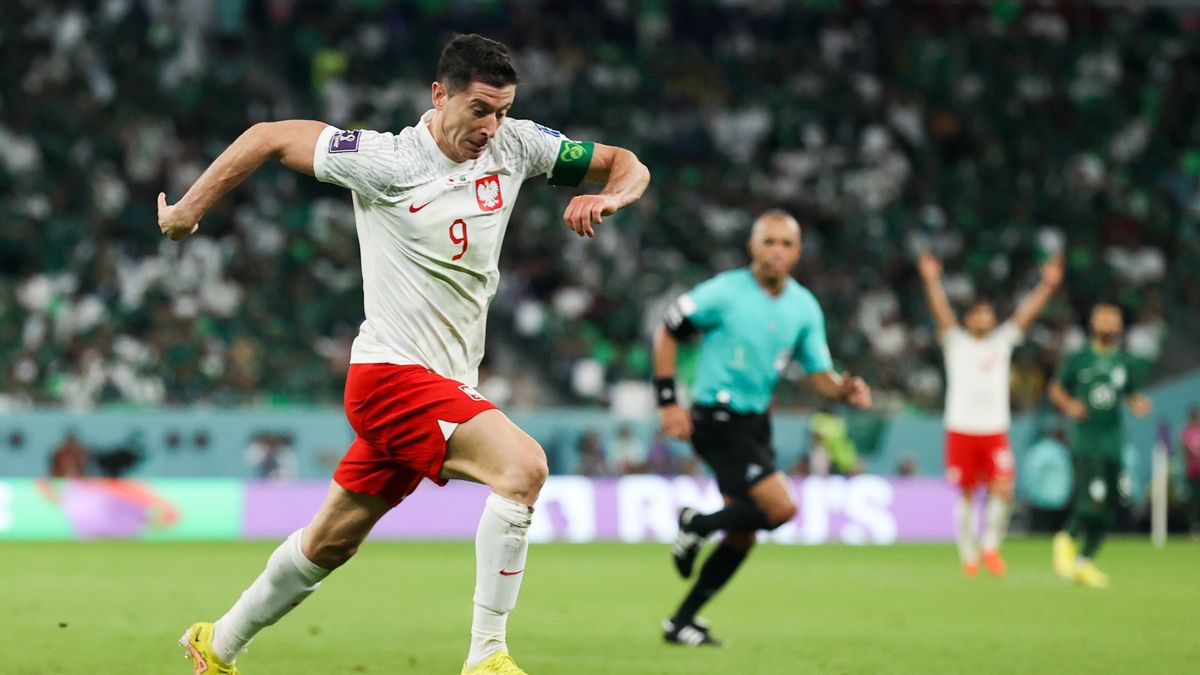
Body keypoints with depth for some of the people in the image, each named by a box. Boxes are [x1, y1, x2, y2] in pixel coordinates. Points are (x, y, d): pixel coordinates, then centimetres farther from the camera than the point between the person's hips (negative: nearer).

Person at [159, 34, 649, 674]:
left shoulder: (514, 144, 2)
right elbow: (268, 137, -5)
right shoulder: (384, 160, -13)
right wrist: (188, 210, 0)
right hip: (391, 374, -7)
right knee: (523, 464, -27)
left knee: (331, 540, 18)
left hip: (448, 385, 7)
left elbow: (625, 164, 10)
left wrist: (609, 195, -13)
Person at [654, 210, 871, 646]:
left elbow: (818, 373, 5)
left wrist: (844, 390, -18)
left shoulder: (804, 308, 5)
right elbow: (667, 333, -3)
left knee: (742, 537, 8)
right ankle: (697, 525, 3)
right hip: (718, 420, -7)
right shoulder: (725, 292, -11)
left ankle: (682, 622, 20)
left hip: (755, 422, 7)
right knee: (781, 507, -20)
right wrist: (668, 402, -9)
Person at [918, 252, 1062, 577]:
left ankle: (990, 546, 6)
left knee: (1002, 489, -13)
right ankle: (968, 555, 14)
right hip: (961, 430, -2)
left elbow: (1026, 313, 5)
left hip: (995, 431, 2)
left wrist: (1047, 285, -6)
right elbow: (941, 312, -8)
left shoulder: (1003, 341, 13)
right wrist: (931, 281, -22)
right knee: (965, 495, 2)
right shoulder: (956, 343, 6)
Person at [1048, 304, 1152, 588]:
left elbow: (1134, 397, 15)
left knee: (1107, 510, 2)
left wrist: (1140, 405, -8)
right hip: (1084, 441, -4)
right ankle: (1066, 540, 8)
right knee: (1093, 498, -18)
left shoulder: (1128, 363, 10)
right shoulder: (1078, 359, 3)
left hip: (1112, 444, 4)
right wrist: (1069, 405, -7)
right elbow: (1056, 389, 12)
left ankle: (1085, 560, 15)